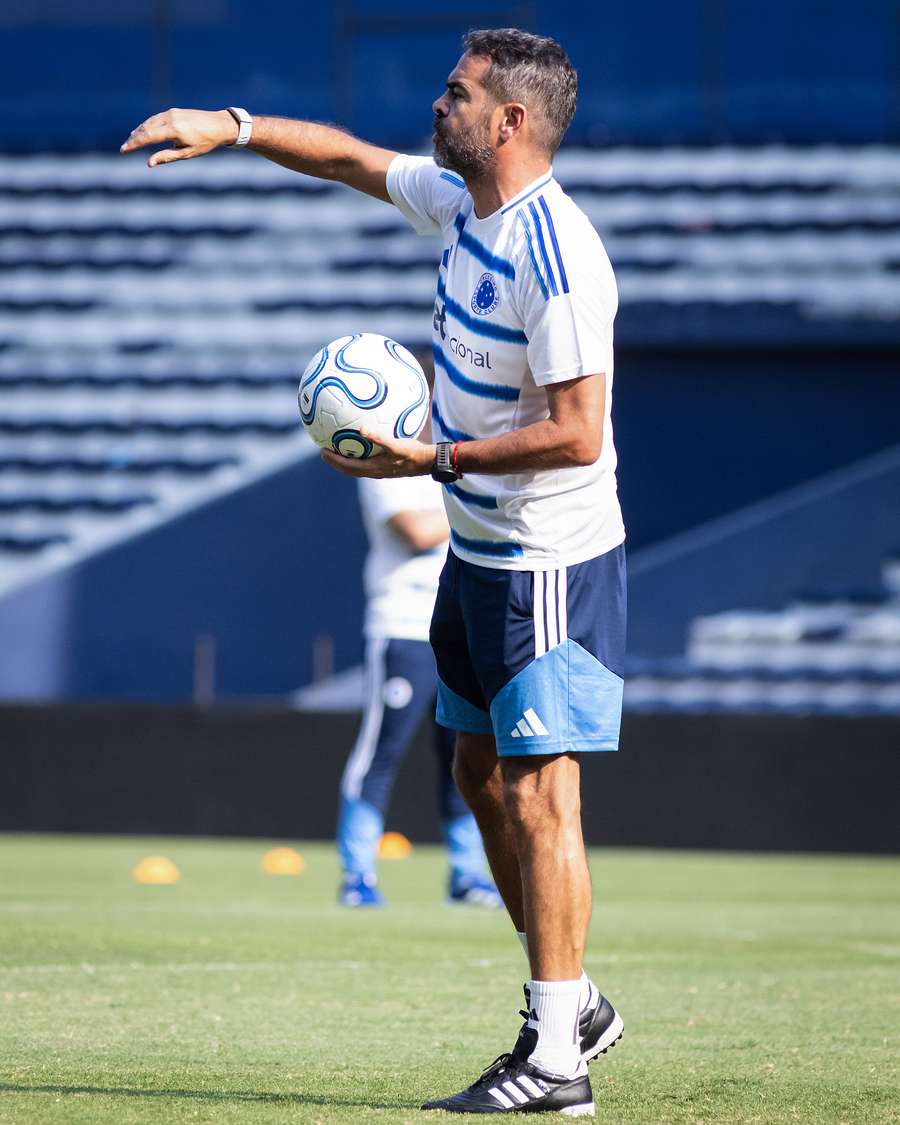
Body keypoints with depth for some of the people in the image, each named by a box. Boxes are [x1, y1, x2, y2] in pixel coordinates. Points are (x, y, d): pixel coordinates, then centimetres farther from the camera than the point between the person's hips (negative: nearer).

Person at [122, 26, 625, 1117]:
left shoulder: (556, 259, -24)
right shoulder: (456, 202, 4)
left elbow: (576, 432, -26)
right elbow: (357, 159, 22)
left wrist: (433, 460, -23)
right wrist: (229, 127, 15)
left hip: (551, 564, -10)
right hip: (479, 549, 10)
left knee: (536, 794, -10)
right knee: (482, 775, 14)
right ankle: (570, 1001, 25)